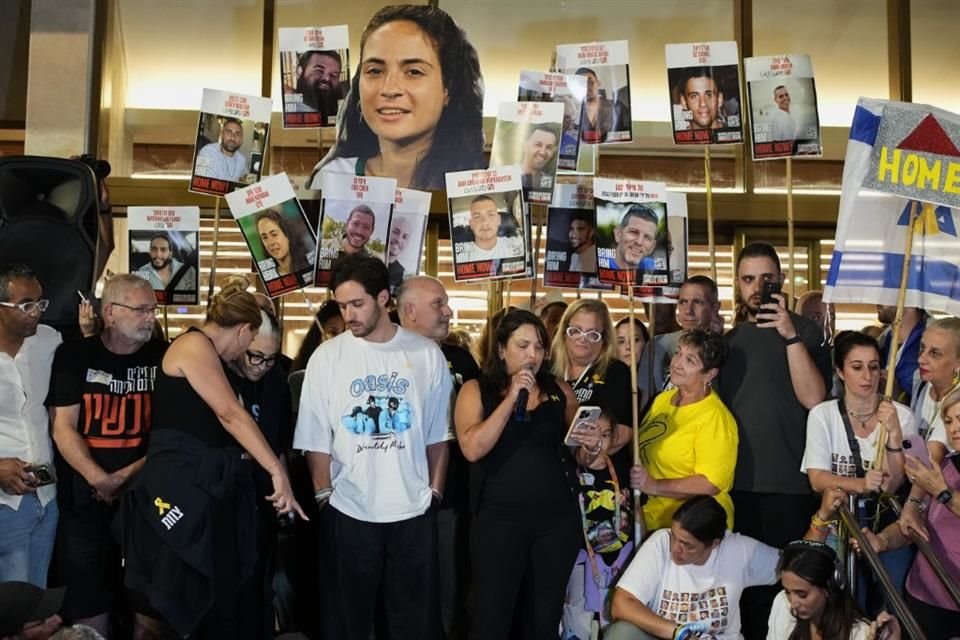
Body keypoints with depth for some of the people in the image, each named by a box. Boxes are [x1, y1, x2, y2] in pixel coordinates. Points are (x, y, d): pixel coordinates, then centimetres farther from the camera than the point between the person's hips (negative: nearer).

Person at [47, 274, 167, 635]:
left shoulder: (164, 357, 3)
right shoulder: (74, 356, 2)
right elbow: (64, 428, -2)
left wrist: (127, 475, -9)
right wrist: (100, 480, -14)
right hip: (86, 499, 0)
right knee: (87, 601, 2)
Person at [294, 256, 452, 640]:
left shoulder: (427, 354, 0)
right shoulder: (327, 356, -3)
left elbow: (437, 433, 6)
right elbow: (316, 438, -1)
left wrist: (435, 491, 3)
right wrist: (324, 495, -5)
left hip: (414, 510, 1)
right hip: (348, 511, -1)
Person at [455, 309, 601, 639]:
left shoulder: (560, 390, 7)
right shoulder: (476, 390, 0)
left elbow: (580, 457, 15)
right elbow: (472, 449, -15)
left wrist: (591, 446, -8)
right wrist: (512, 398, -15)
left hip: (558, 518, 3)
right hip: (498, 519, -2)